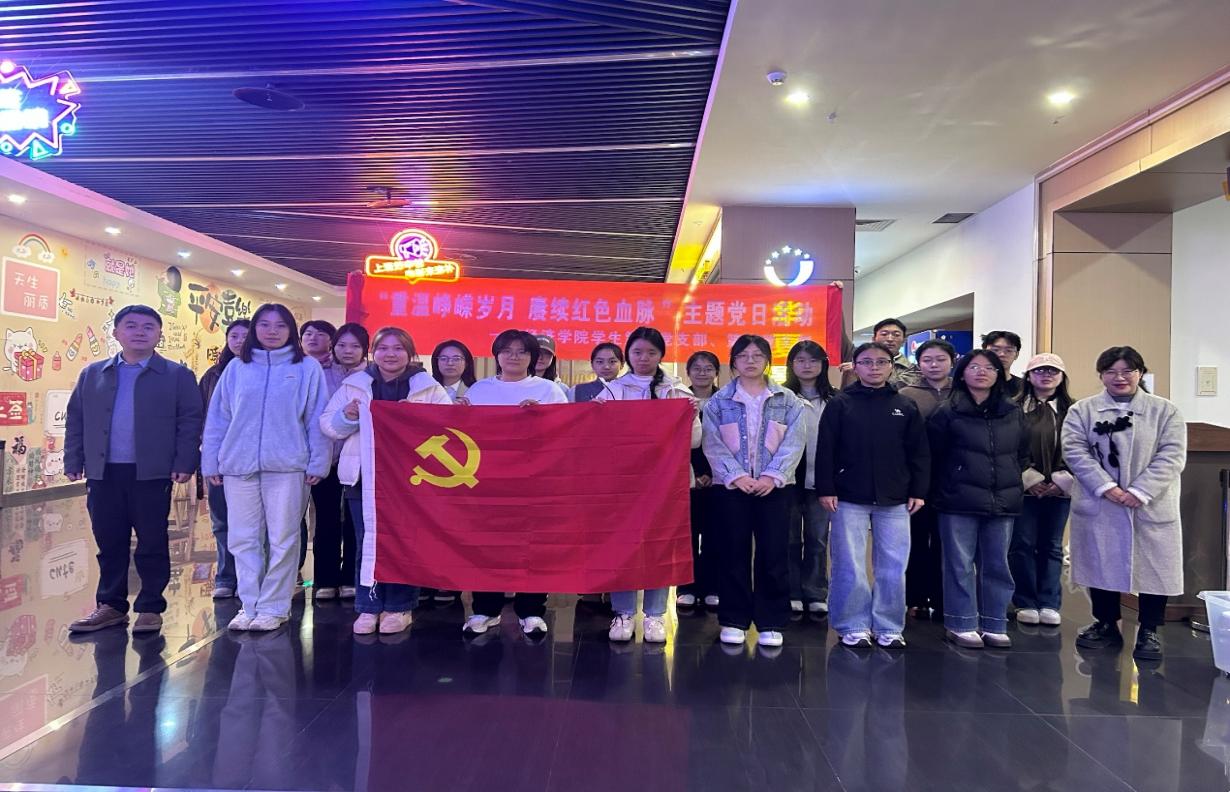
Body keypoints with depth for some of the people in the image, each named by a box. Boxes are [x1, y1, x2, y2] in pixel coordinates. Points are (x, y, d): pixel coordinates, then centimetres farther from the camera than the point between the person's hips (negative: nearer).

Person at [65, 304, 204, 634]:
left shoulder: (177, 375, 1)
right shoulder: (92, 374, 12)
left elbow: (190, 421, -3)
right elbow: (75, 419, 14)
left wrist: (184, 464, -10)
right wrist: (73, 462, 6)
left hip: (152, 473, -3)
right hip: (103, 474, 3)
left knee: (152, 544, 3)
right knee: (109, 544, 11)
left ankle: (151, 607, 13)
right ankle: (110, 605, 23)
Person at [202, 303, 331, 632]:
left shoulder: (307, 367, 4)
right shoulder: (236, 368, 11)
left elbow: (317, 420, 1)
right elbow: (217, 418, 12)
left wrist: (318, 462, -5)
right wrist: (211, 461, 7)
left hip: (287, 466, -3)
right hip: (239, 466, 3)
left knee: (282, 539, 3)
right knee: (243, 539, 7)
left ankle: (273, 607, 13)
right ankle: (250, 605, 18)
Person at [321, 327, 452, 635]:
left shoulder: (429, 388, 4)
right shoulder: (354, 385, 10)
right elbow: (327, 424, 10)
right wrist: (347, 416, -10)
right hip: (364, 476, 2)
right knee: (367, 542, 6)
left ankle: (399, 607, 17)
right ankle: (368, 607, 16)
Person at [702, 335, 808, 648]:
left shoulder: (789, 401, 6)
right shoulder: (719, 401, 5)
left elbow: (794, 443, -2)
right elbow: (713, 445, -3)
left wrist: (772, 476, -14)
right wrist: (736, 475, -15)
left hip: (774, 487, 0)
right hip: (731, 486, 0)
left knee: (773, 555, 2)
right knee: (733, 554, 4)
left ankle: (770, 622, 13)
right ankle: (733, 620, 15)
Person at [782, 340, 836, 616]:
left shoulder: (834, 399, 7)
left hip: (821, 479, 2)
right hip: (790, 478, -2)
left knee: (818, 539, 8)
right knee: (790, 539, 6)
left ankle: (816, 595, 17)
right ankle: (791, 594, 16)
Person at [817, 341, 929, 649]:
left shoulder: (905, 406, 7)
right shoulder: (840, 404, 0)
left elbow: (919, 453, 8)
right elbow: (825, 450, -2)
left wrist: (918, 491, 3)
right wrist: (826, 489, -7)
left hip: (894, 500, 2)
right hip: (850, 499, -2)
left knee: (893, 568, 6)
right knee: (850, 567, 2)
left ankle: (888, 627, 19)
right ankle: (853, 626, 15)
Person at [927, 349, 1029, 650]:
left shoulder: (1013, 413, 10)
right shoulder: (948, 412, -2)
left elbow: (1023, 454, 18)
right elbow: (933, 456, 1)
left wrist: (1014, 484, 12)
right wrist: (941, 493, 3)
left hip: (1003, 502, 4)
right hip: (959, 502, -4)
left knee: (997, 565, 10)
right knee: (961, 564, 2)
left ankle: (994, 625, 20)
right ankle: (961, 624, 11)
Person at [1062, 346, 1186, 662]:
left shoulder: (1166, 411, 3)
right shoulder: (1082, 410, 4)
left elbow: (1172, 456, -6)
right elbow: (1075, 451, -6)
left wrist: (1139, 492, -17)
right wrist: (1107, 487, -18)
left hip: (1152, 507, 0)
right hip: (1098, 506, 1)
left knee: (1153, 568, 4)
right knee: (1101, 566, 9)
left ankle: (1149, 631, 20)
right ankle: (1106, 625, 25)